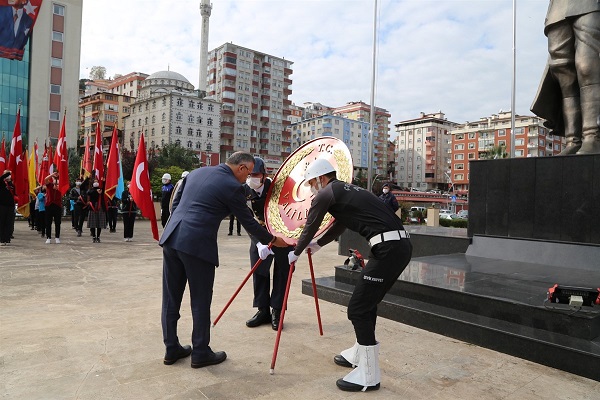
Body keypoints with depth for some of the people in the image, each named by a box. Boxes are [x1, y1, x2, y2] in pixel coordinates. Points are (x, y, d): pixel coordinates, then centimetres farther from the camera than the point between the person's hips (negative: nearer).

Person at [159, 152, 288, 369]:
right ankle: (200, 353, 19)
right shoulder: (232, 186, -5)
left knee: (171, 297, 14)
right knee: (200, 300, 7)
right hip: (197, 245, -7)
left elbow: (175, 203, 19)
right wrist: (272, 240, 14)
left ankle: (172, 349, 28)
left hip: (171, 238, 8)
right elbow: (248, 222, 1)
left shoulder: (197, 172, 16)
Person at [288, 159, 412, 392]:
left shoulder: (326, 195, 0)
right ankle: (359, 354, 36)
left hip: (388, 248, -10)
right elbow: (340, 225, 38)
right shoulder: (348, 190, 26)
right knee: (366, 303, 21)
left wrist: (296, 253, 28)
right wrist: (318, 244, 51)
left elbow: (310, 227, 10)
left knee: (358, 308, -3)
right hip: (400, 244, 10)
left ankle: (369, 375, 7)